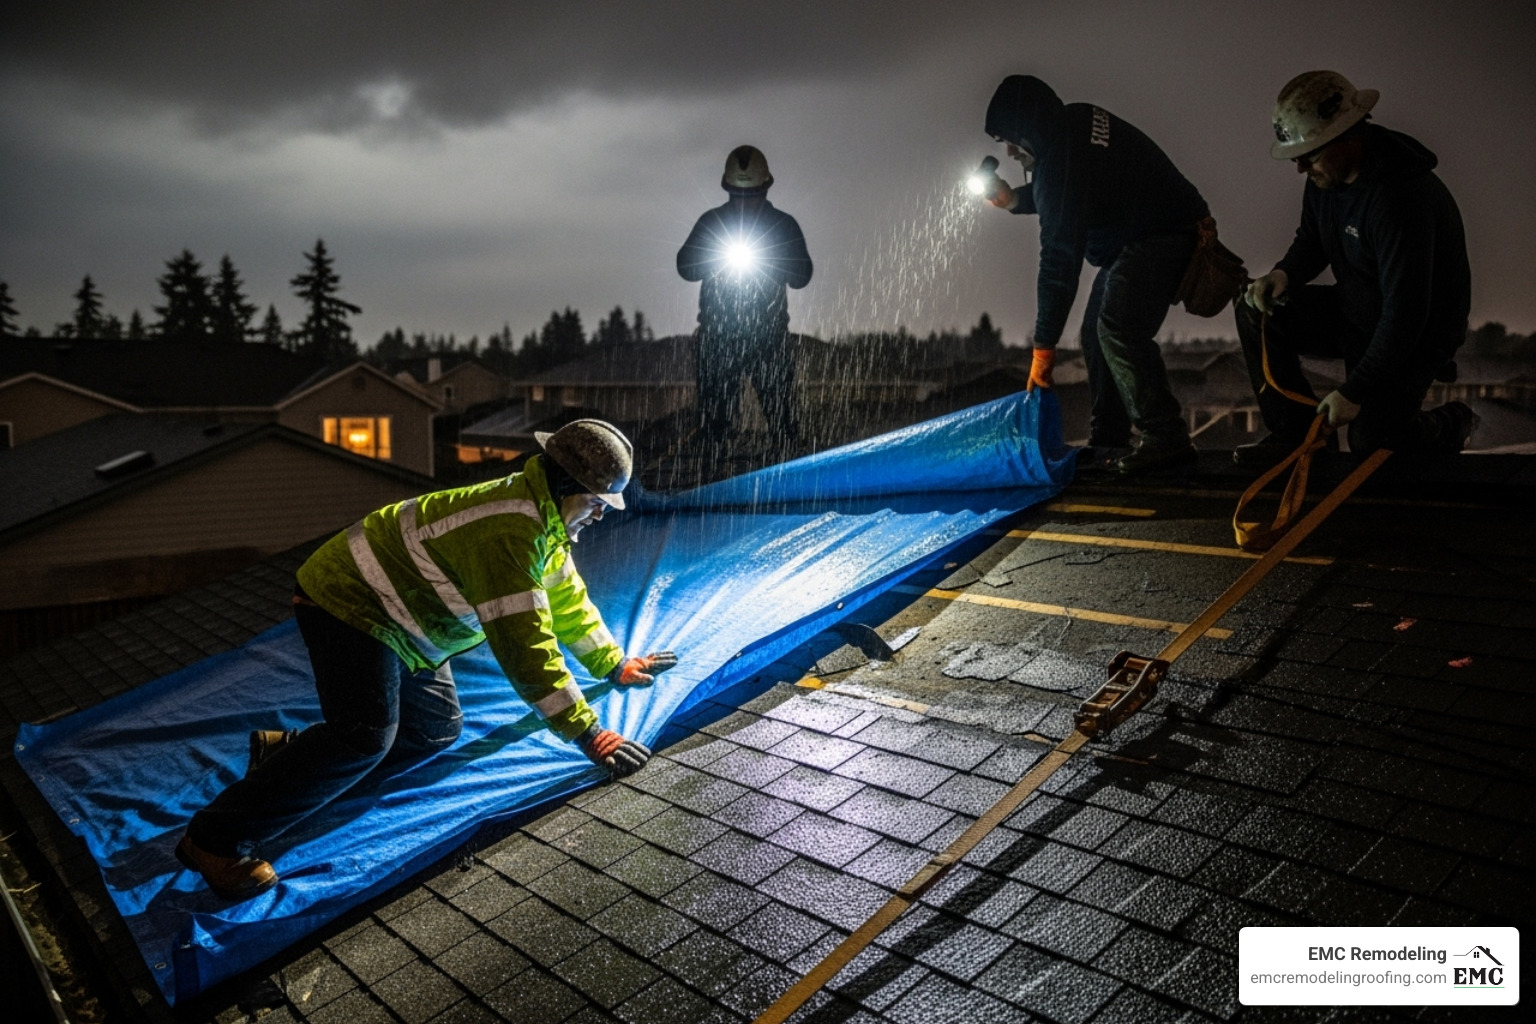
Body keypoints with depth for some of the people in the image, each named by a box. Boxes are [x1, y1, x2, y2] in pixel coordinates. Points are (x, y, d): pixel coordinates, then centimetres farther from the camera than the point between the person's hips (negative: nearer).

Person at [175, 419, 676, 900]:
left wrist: (615, 666, 19)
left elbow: (567, 596, 17)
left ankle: (285, 753, 17)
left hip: (393, 617, 11)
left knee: (437, 728, 9)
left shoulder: (543, 516, 4)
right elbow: (523, 642, -34)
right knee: (367, 737, -23)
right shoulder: (510, 531, -30)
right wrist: (587, 734, -31)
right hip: (349, 603, -11)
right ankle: (217, 836, -12)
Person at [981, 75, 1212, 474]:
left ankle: (1166, 439, -23)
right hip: (1135, 240, 11)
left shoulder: (1061, 159, -26)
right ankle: (1106, 438, 13)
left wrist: (1044, 345, -23)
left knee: (1118, 329, -24)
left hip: (1165, 236, -11)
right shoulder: (1074, 124, 4)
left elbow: (1059, 256, -26)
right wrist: (1016, 199, 5)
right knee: (1096, 332, 9)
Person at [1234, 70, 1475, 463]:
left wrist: (1354, 391, -29)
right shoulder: (1327, 175, -7)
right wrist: (1283, 273, -13)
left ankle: (1451, 425, 19)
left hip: (1415, 335, -8)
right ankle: (1295, 430, -2)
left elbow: (1405, 316, -33)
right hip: (1353, 310, 8)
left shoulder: (1402, 197, -33)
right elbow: (1311, 240, 12)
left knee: (1370, 442, -17)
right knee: (1254, 313, -10)